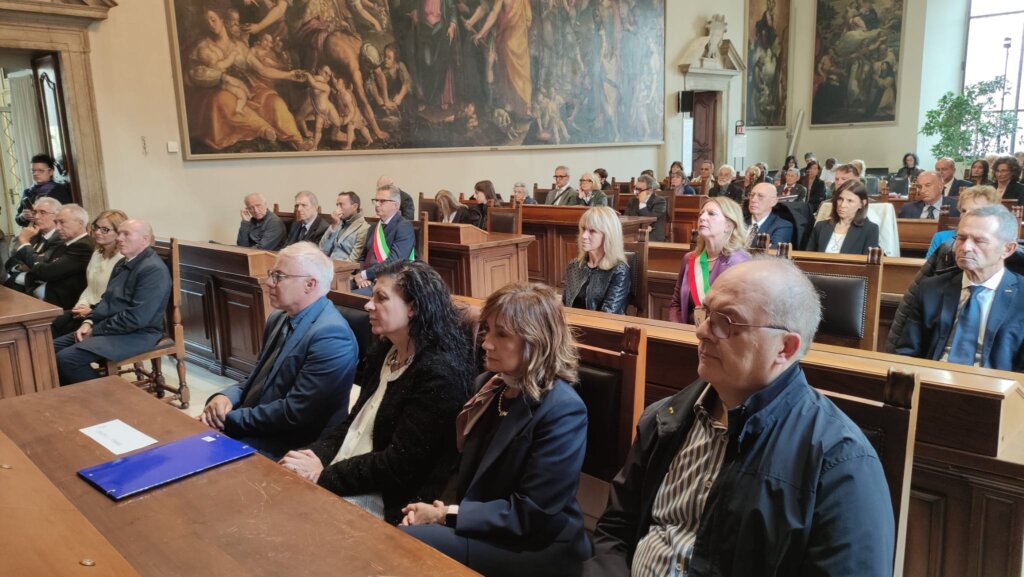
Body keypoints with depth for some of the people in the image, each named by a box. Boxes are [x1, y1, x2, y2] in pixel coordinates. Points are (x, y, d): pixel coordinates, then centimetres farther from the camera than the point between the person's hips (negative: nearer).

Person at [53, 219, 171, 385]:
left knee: (66, 358, -20)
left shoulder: (153, 269, -18)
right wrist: (89, 322, 2)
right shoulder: (123, 264, 15)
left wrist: (95, 331, -15)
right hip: (111, 328, 10)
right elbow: (107, 299, 22)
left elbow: (136, 318, -24)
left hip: (137, 335, -10)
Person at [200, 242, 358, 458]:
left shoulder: (330, 335, -22)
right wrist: (227, 396, -5)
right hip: (251, 431, 8)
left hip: (285, 449, -8)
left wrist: (229, 418, -15)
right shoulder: (279, 318, 8)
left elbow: (295, 413, -24)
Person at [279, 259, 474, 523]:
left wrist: (324, 475, -17)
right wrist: (315, 455, -5)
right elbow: (354, 422, 13)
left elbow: (400, 464, -20)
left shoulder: (439, 373, -19)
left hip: (391, 500, -8)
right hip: (351, 481, 8)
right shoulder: (383, 351, 9)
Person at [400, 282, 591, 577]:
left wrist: (447, 516, -18)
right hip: (482, 528, 7)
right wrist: (439, 505, -7)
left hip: (537, 549, -7)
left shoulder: (562, 410, -21)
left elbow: (532, 513, -21)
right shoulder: (490, 385, 4)